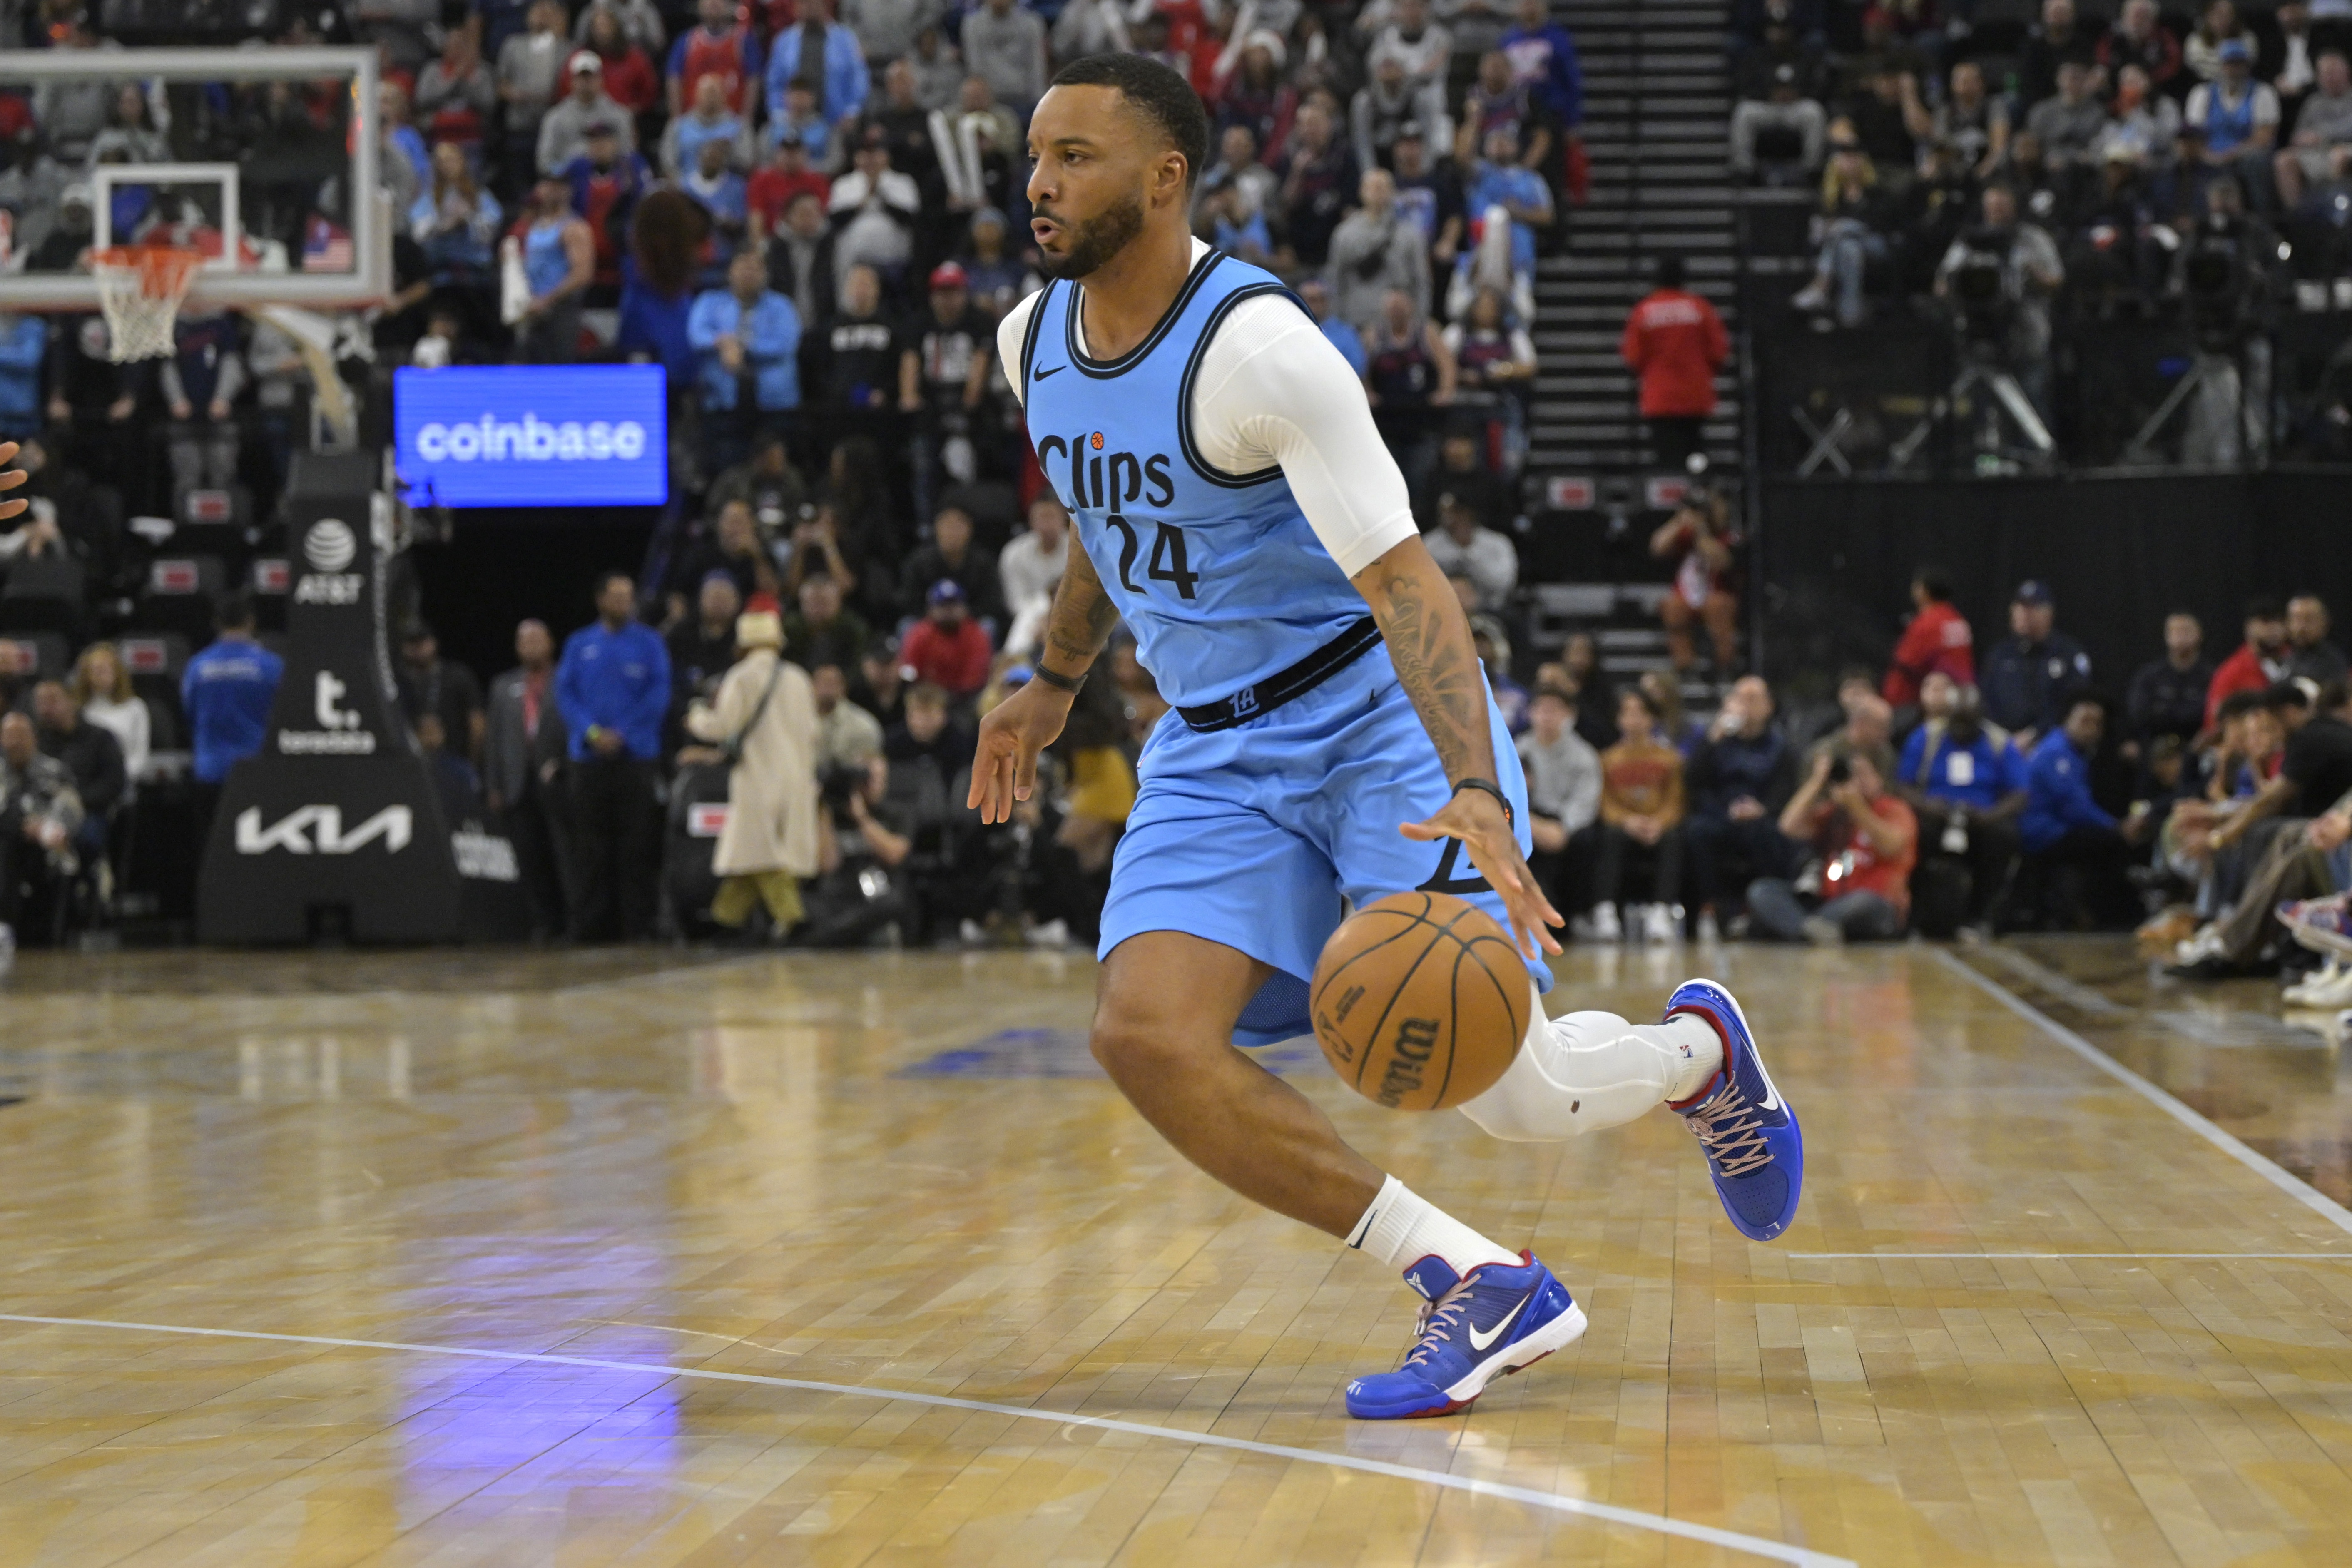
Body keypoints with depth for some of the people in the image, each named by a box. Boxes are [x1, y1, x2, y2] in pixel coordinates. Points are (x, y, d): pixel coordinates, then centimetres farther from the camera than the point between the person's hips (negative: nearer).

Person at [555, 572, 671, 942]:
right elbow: (566, 693, 5)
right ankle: (589, 923, 2)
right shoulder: (579, 644, 12)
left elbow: (658, 695, -1)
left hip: (636, 755, -1)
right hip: (590, 757, 1)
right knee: (589, 845, 0)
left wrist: (622, 734, -10)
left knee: (635, 843, -4)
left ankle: (636, 925, -2)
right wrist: (592, 732, -10)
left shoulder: (649, 642, 7)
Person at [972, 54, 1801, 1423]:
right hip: (1215, 748, 7)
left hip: (1377, 712, -6)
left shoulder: (1258, 346, -22)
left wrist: (1476, 795, -40)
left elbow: (1403, 578, -28)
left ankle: (1698, 1051, 26)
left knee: (1501, 1086, -12)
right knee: (1144, 1033, -19)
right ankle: (1480, 1285, -12)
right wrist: (1053, 683, 30)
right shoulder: (1034, 342, 1)